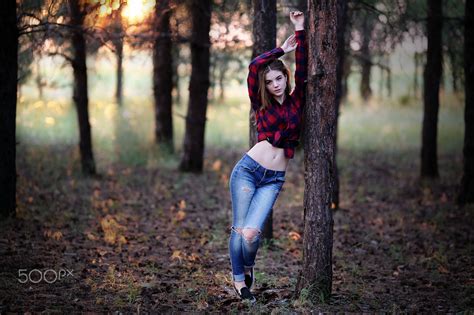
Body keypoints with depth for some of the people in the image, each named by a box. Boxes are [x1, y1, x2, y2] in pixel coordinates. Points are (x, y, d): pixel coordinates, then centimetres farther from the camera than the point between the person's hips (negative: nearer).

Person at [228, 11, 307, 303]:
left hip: (274, 180, 0)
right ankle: (239, 278, 14)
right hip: (247, 170, 0)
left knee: (251, 232, -14)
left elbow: (302, 70, -1)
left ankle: (249, 267, 16)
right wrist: (283, 48, 5)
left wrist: (300, 32, -5)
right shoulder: (261, 104, 6)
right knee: (239, 229, -6)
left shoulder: (296, 102, 9)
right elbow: (254, 66, -4)